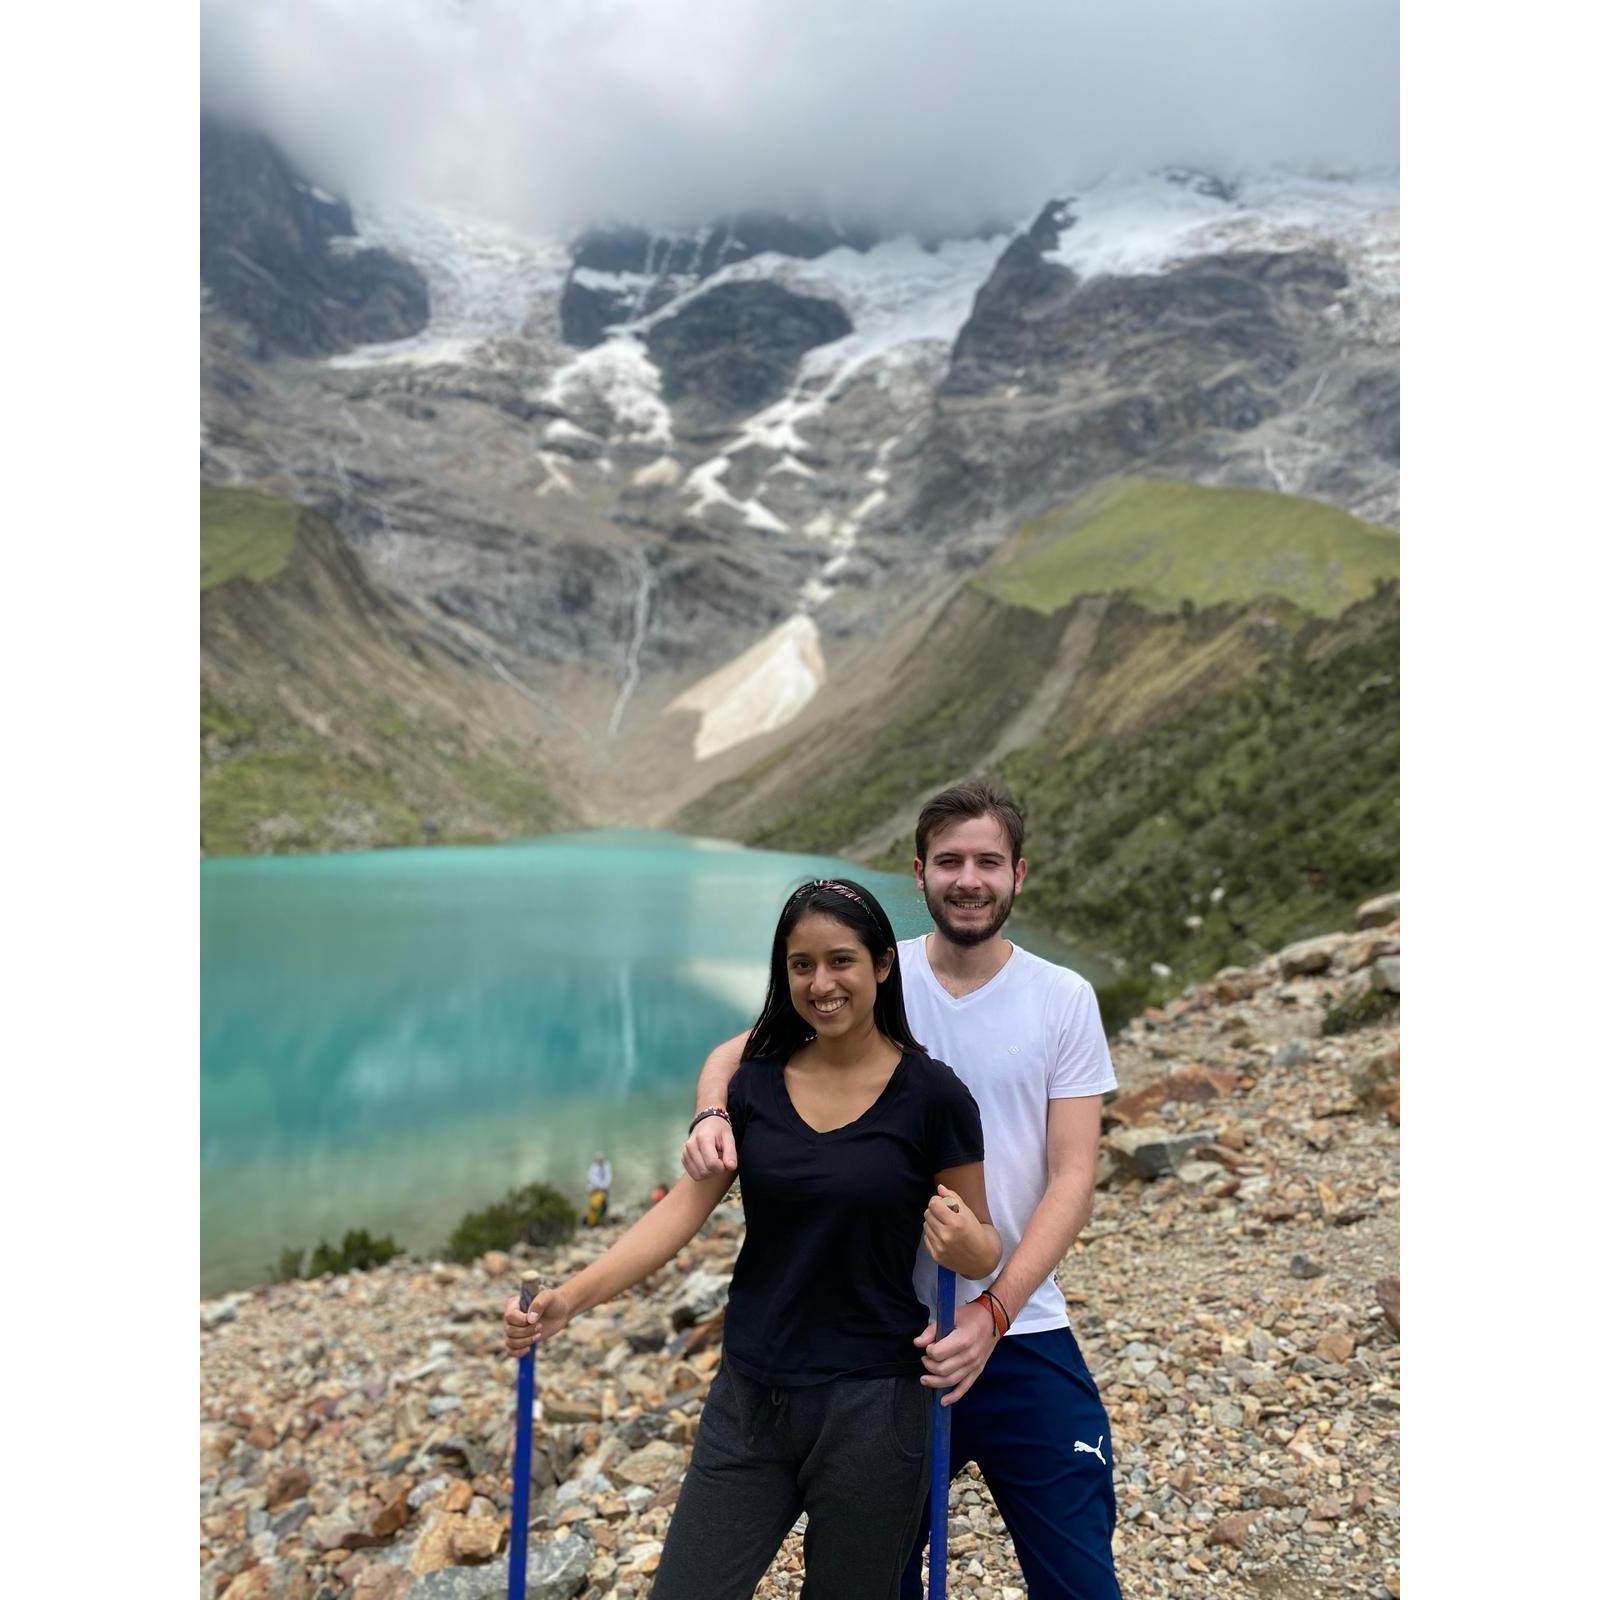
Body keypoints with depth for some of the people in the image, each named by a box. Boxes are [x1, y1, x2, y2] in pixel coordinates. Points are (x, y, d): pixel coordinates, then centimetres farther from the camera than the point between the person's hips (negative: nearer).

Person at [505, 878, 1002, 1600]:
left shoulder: (931, 1094, -10)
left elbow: (982, 1248, -2)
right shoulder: (754, 1086, 0)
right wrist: (570, 1298, -18)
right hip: (748, 1399, 3)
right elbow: (684, 1207, -6)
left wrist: (965, 1245, -25)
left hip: (871, 1404, -3)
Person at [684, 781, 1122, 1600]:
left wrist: (992, 1315, -20)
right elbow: (737, 1054, 0)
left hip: (1022, 1338, 0)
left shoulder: (1064, 999, -5)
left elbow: (1072, 1177, -8)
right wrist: (711, 1115, -24)